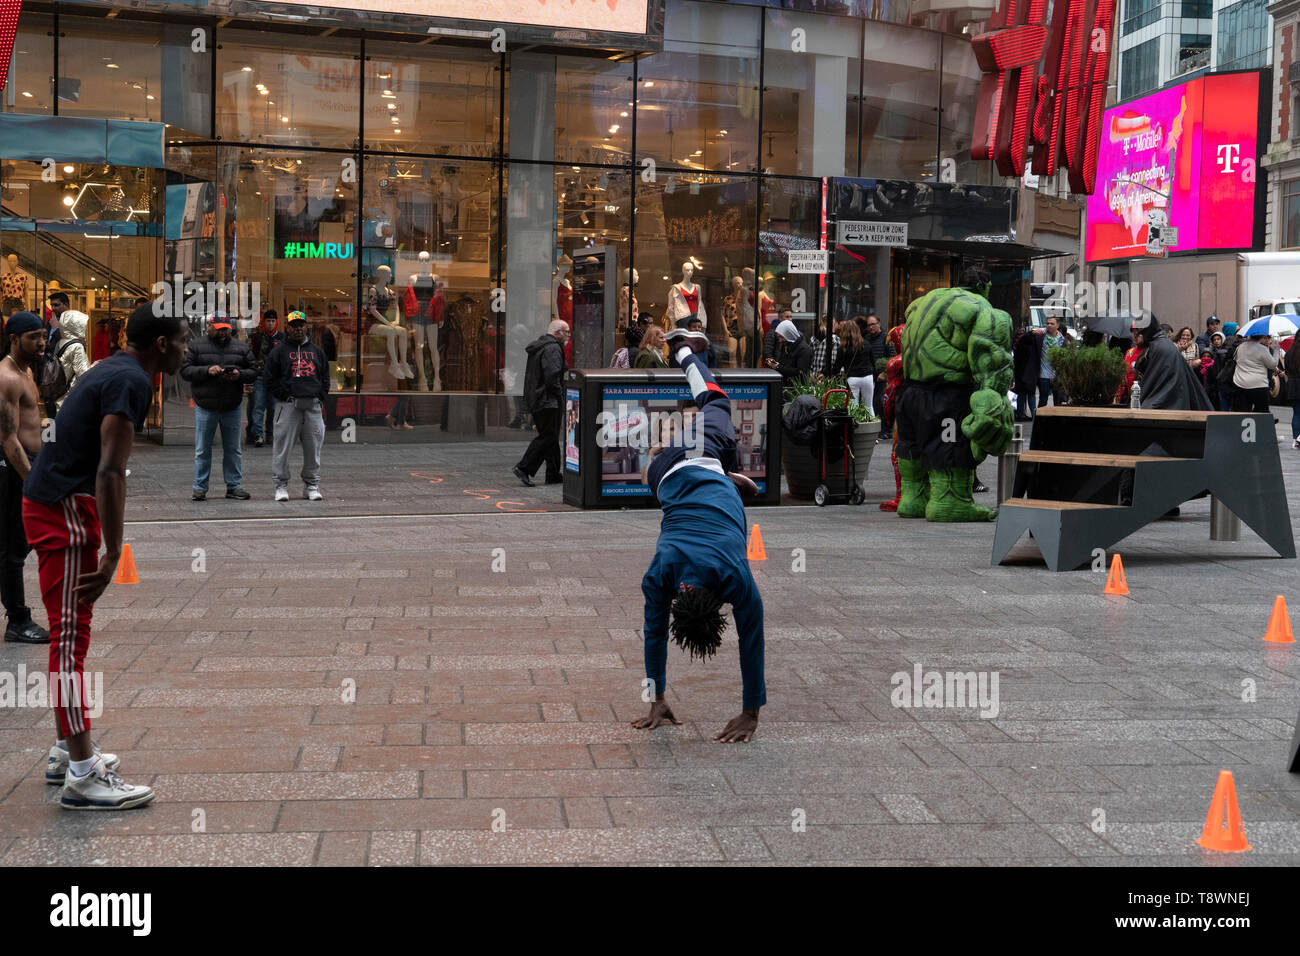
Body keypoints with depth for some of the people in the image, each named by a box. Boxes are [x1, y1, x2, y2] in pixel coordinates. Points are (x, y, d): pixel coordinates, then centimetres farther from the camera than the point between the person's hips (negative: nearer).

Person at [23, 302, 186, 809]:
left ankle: (69, 751, 27)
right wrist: (112, 558, -24)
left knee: (71, 631, 17)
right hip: (65, 509, -10)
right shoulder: (131, 382, -15)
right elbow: (110, 472, -24)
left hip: (51, 503, 10)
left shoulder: (112, 370, 16)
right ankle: (83, 776, -7)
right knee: (70, 635, -9)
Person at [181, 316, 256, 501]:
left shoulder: (240, 347, 9)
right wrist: (207, 370, -18)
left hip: (233, 407, 2)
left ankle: (234, 486, 16)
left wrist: (240, 374, -13)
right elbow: (185, 370, -4)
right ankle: (200, 488, 10)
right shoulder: (195, 346, 2)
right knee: (202, 450, 3)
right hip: (205, 407, -2)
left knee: (233, 449, 8)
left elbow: (253, 371, 8)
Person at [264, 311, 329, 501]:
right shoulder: (279, 351, 7)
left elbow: (325, 378, 20)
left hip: (313, 405, 3)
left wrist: (320, 398, 6)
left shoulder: (317, 351, 18)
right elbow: (269, 379, 2)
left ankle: (312, 485, 12)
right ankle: (281, 485, 2)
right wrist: (285, 396, -7)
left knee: (313, 446, 4)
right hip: (288, 405, -3)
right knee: (282, 446, -5)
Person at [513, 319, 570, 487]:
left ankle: (554, 474, 16)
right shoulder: (553, 349, -14)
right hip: (548, 401, -11)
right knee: (547, 437, -8)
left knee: (550, 437, 13)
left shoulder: (538, 347, 19)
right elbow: (552, 376, -25)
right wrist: (560, 396, -13)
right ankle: (524, 468, -11)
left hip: (535, 400, 11)